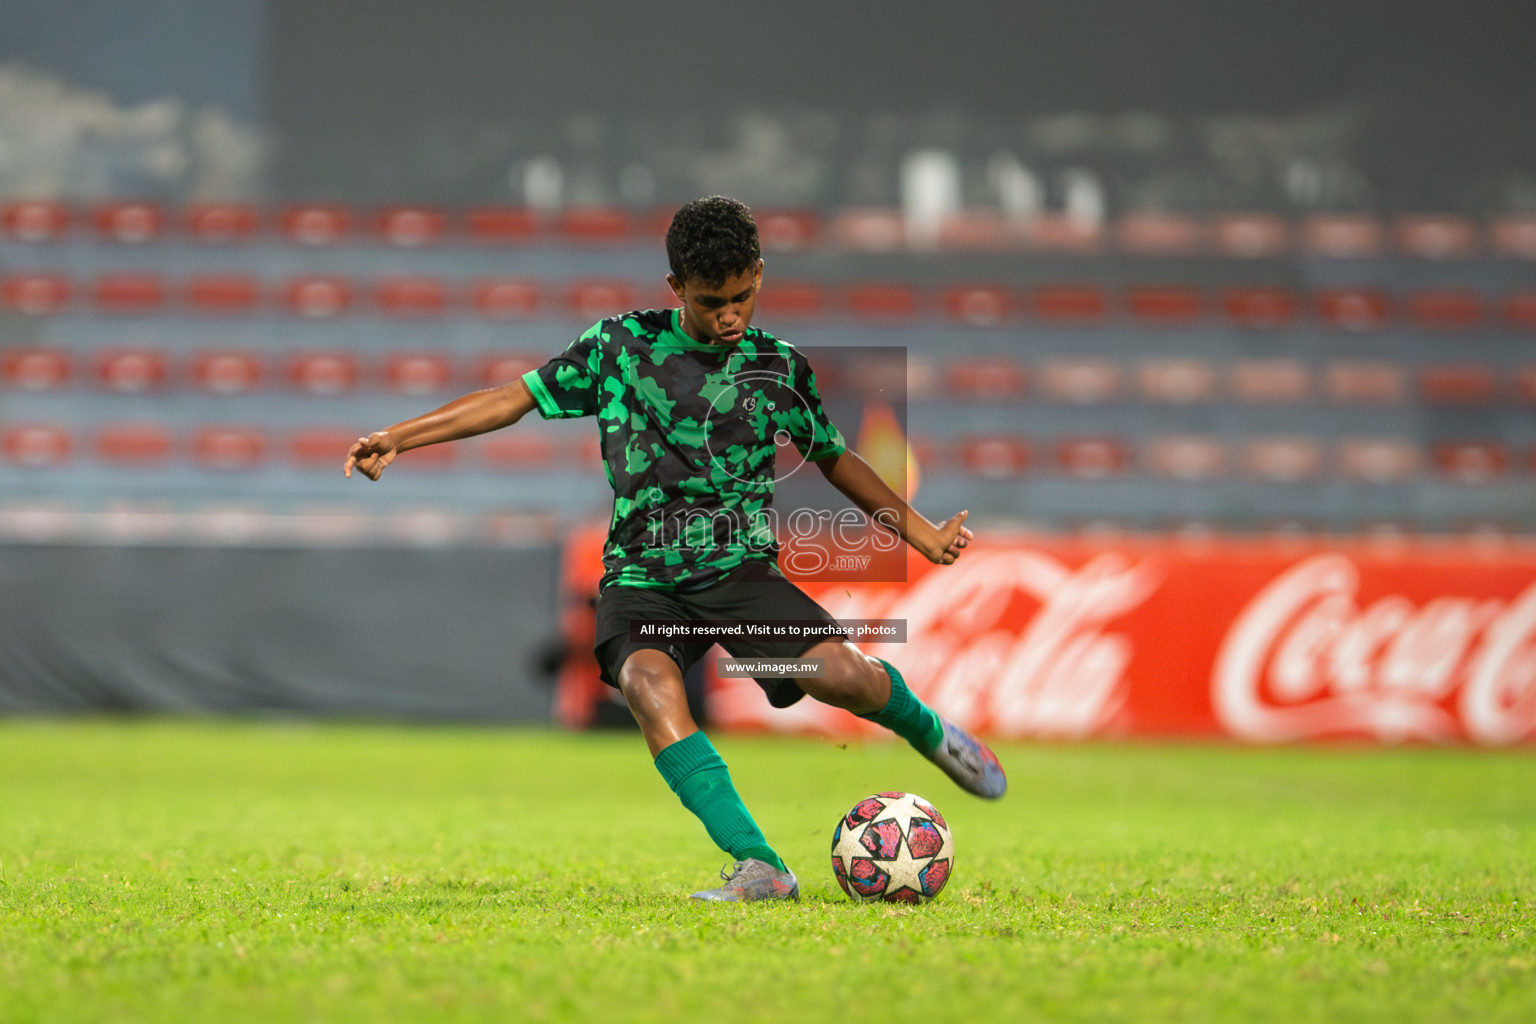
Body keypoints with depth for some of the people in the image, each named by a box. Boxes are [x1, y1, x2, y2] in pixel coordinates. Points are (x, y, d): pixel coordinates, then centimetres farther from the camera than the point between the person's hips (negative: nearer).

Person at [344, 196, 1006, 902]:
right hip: (641, 577, 0)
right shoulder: (621, 346, 2)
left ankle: (930, 734, 14)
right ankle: (759, 868, -37)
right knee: (649, 683, -33)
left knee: (843, 675, -24)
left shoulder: (779, 366, 6)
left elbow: (836, 460, 21)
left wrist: (922, 534, 23)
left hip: (741, 568, 1)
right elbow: (517, 398, 6)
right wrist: (397, 438, -1)